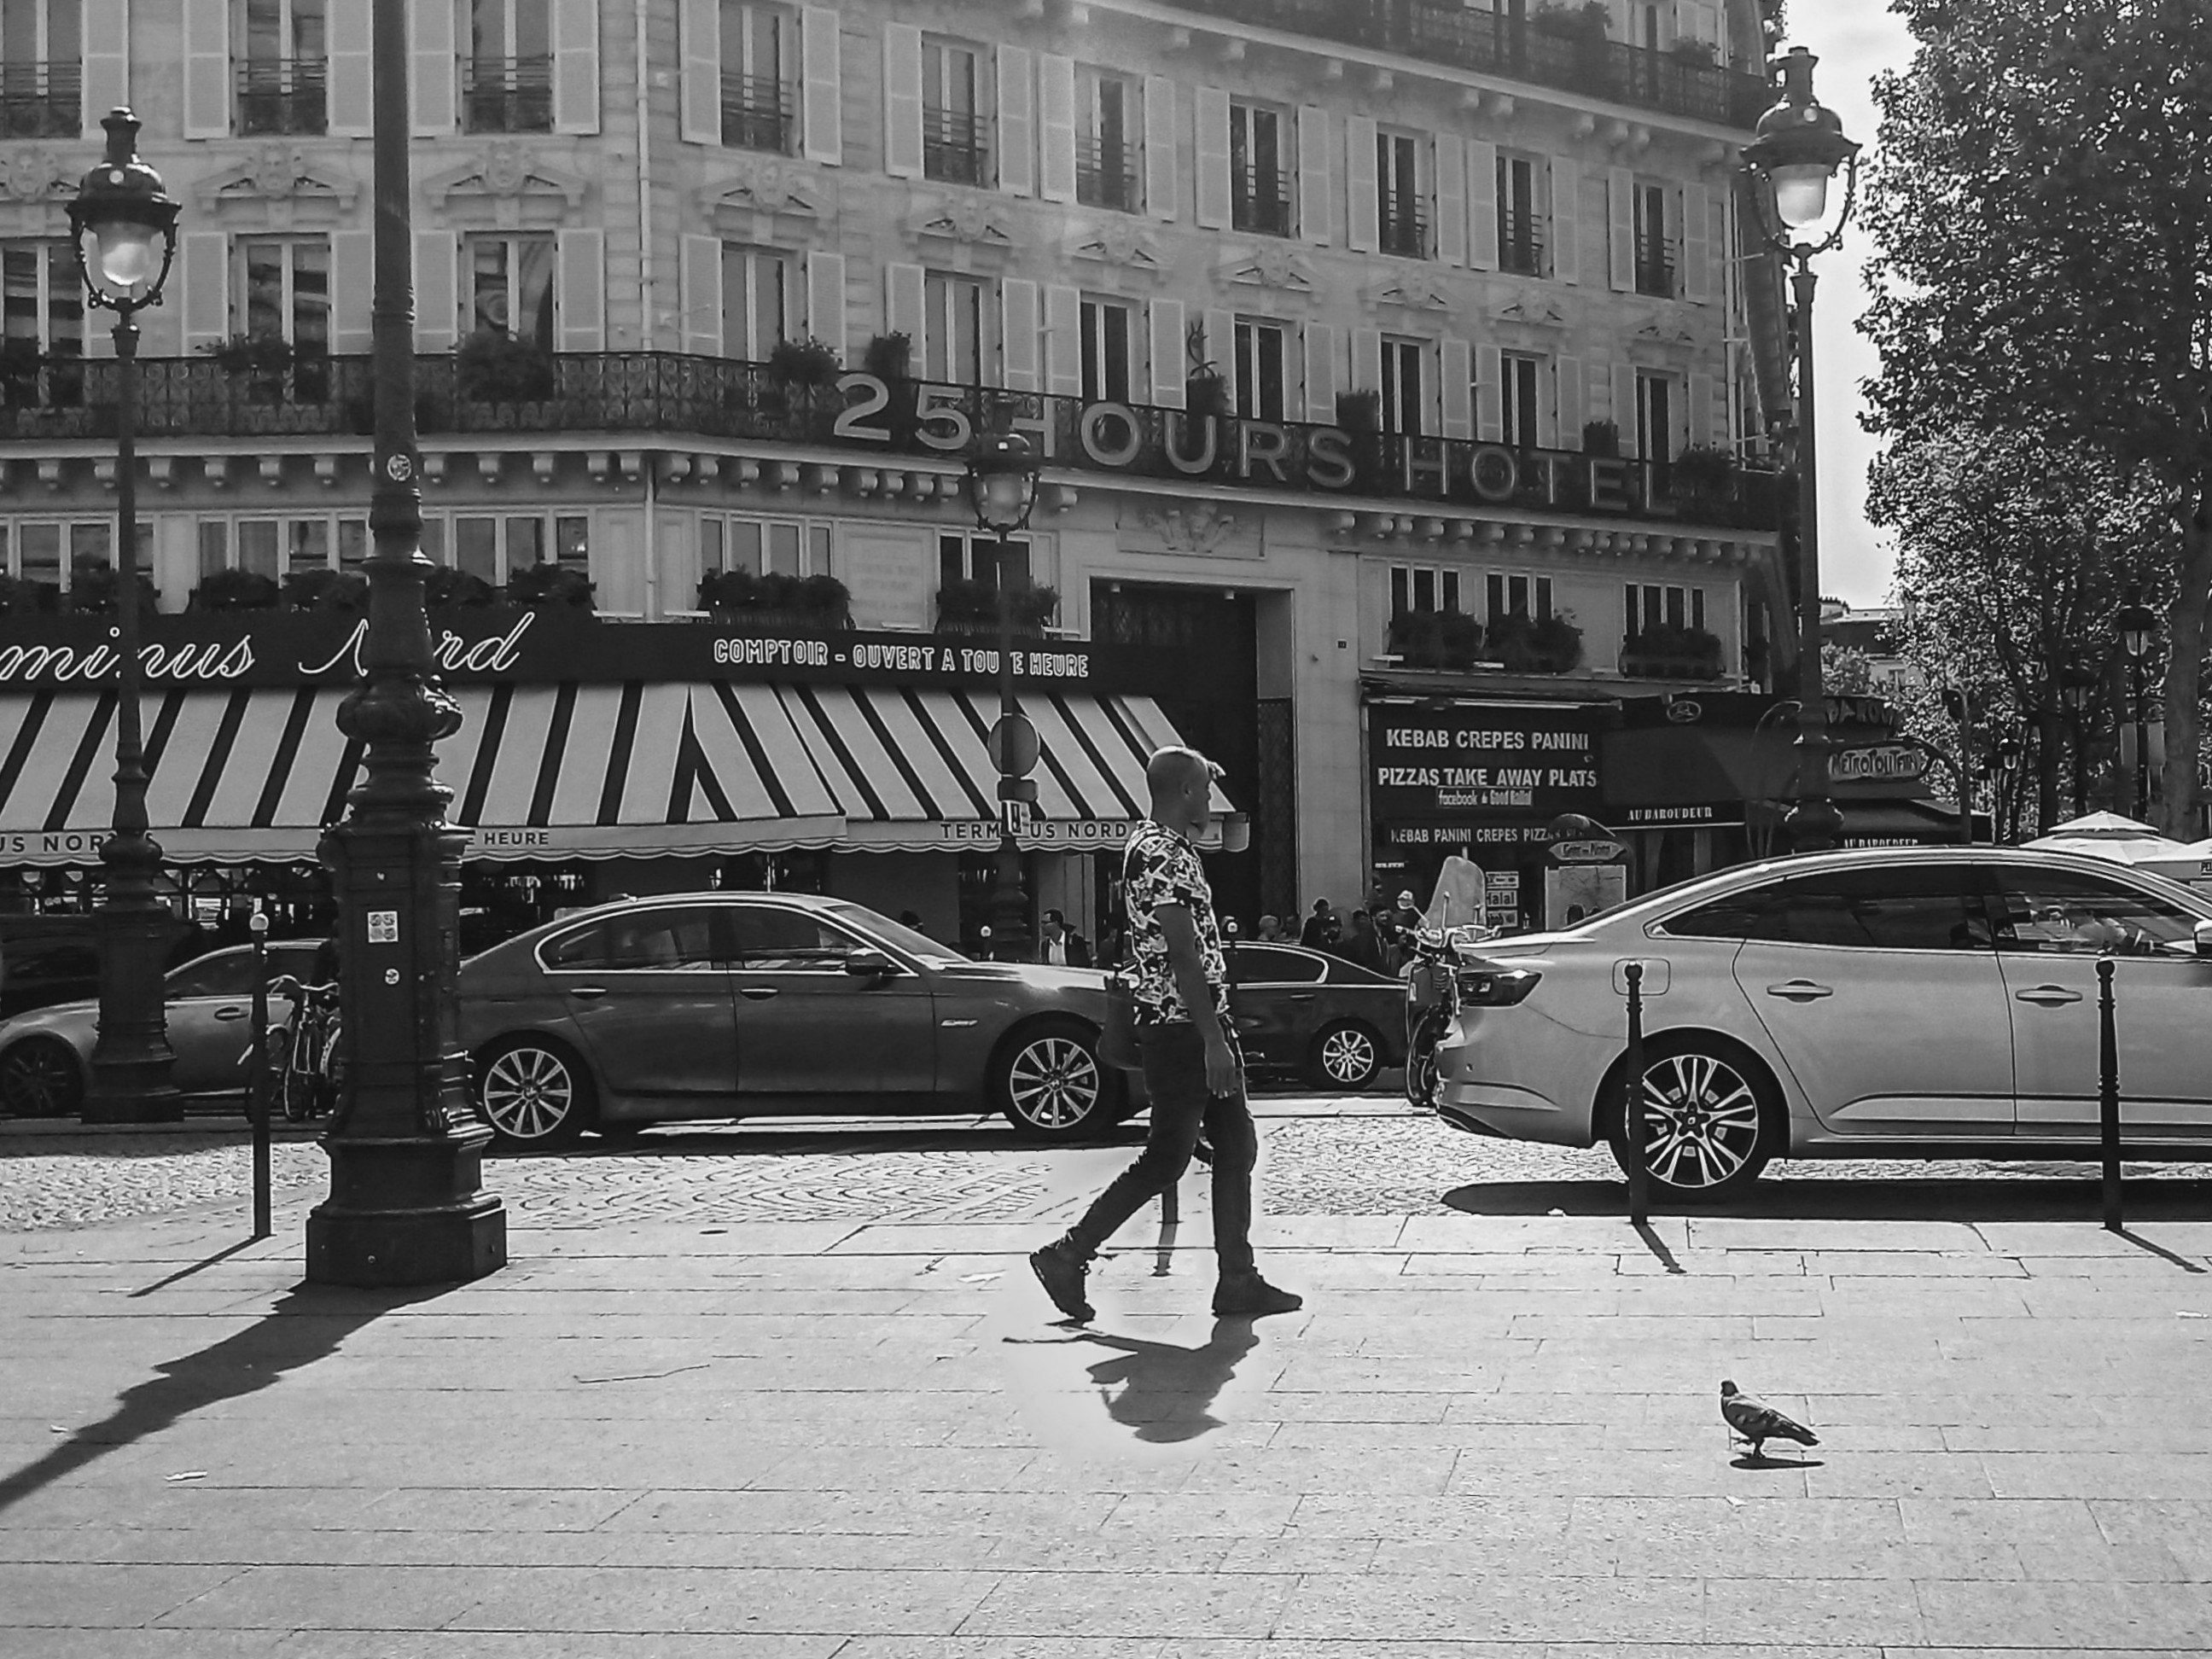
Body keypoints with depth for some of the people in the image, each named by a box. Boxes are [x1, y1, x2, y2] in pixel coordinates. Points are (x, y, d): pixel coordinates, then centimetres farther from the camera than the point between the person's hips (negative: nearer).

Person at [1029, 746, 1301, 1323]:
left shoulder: (1154, 845, 16)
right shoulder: (1164, 855, -17)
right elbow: (1183, 954, -22)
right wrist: (1214, 1040, -23)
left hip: (1199, 1025, 10)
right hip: (1183, 1029, -10)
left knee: (1236, 1146, 10)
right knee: (1166, 1158, -4)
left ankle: (1238, 1281, 12)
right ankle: (1066, 1257, 4)